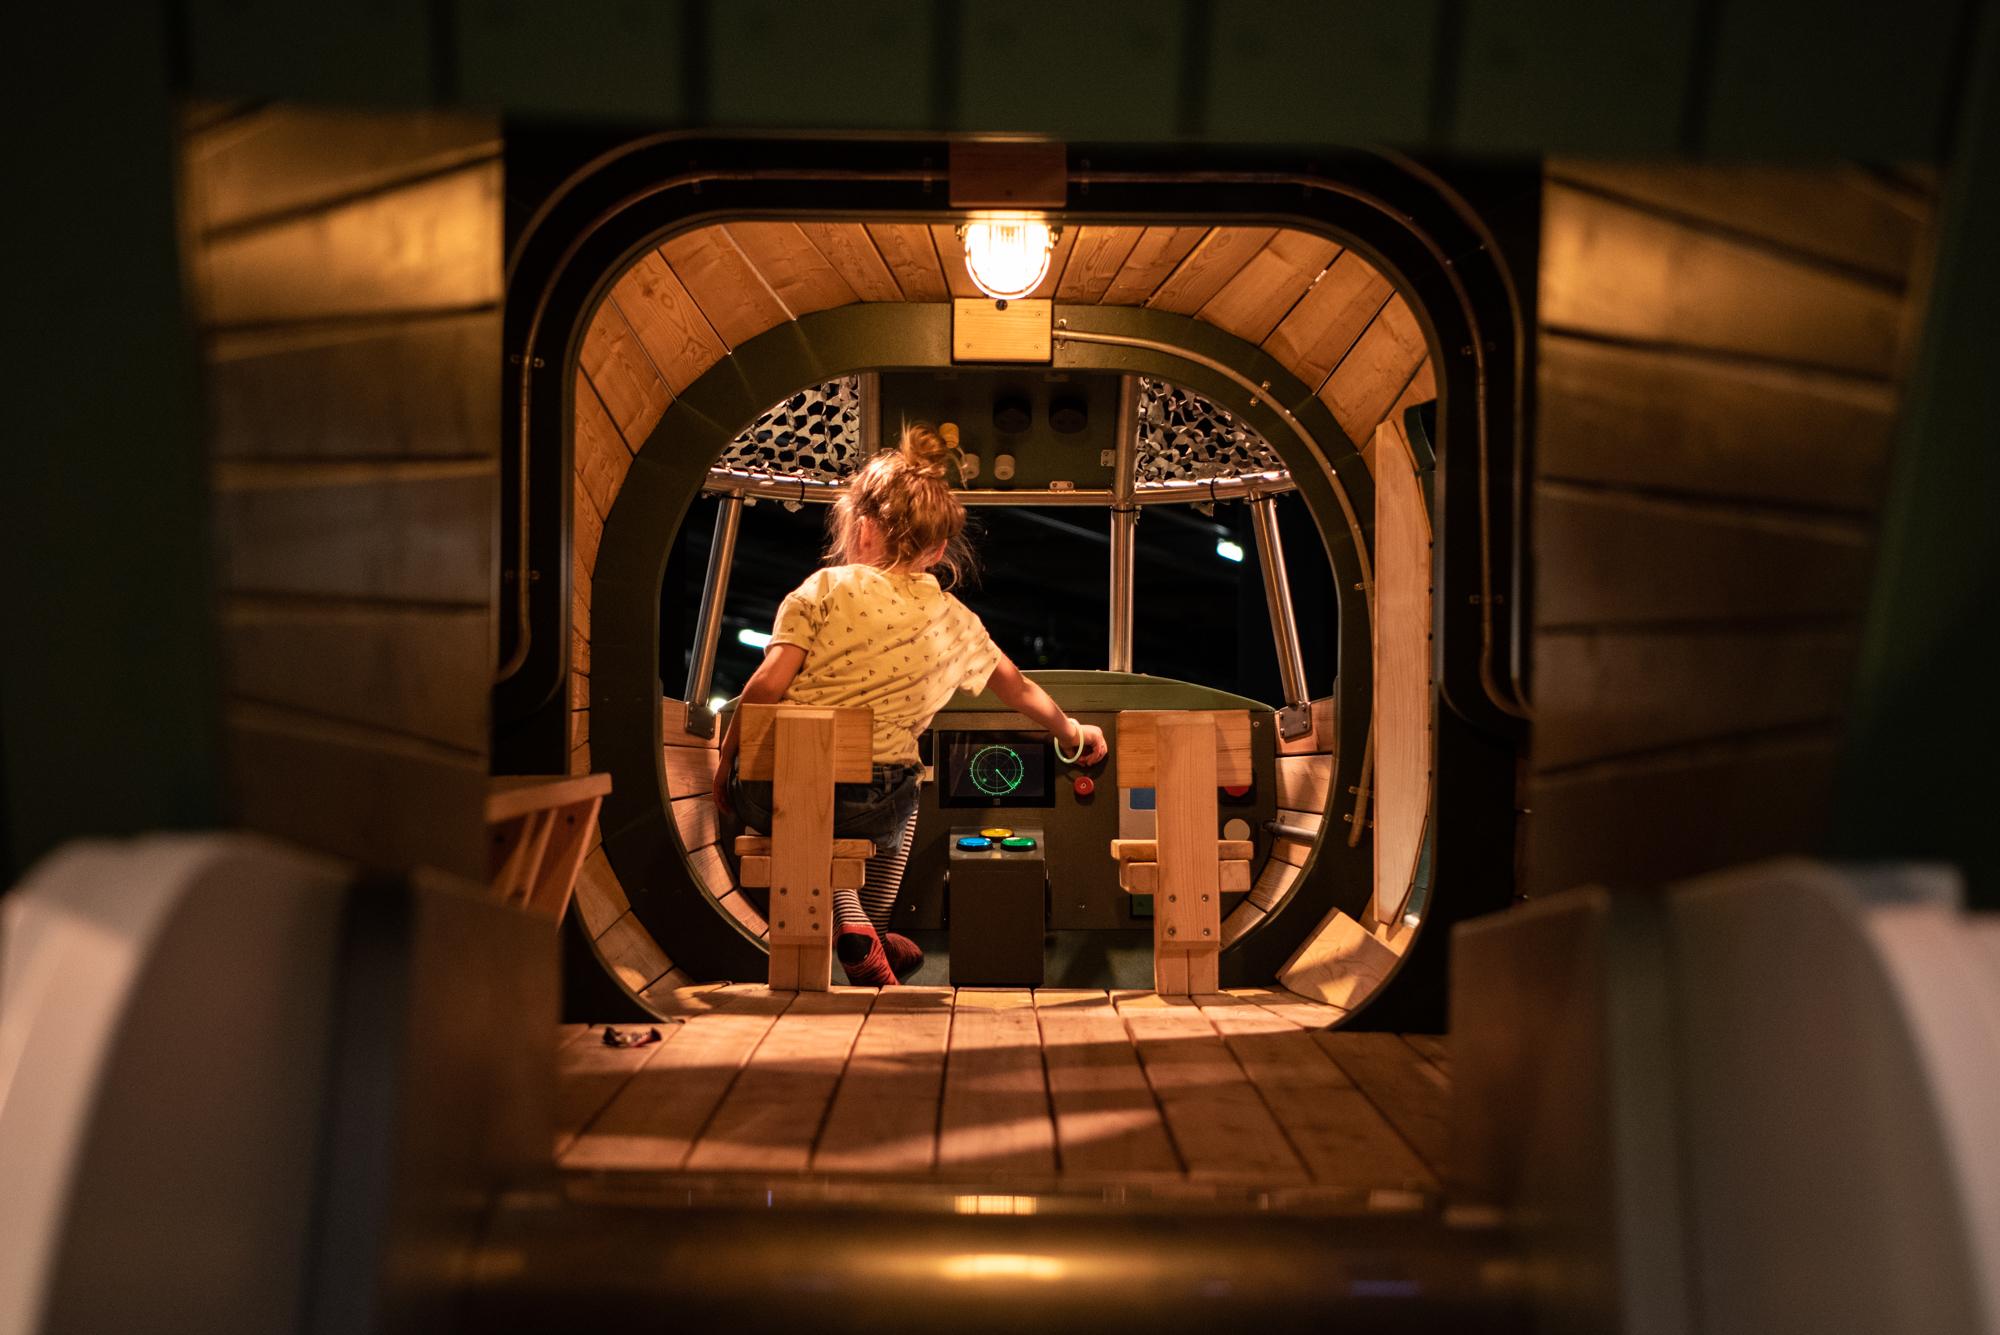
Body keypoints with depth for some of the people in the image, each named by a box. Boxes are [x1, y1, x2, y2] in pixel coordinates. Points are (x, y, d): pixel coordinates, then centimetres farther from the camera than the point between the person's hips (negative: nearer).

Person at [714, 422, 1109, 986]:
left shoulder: (825, 588, 1)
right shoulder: (955, 621, 11)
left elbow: (769, 682, -9)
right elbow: (1020, 690, 26)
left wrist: (726, 761, 4)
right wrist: (1071, 731, 45)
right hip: (867, 807, 2)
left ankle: (849, 924, 13)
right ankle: (870, 927, 38)